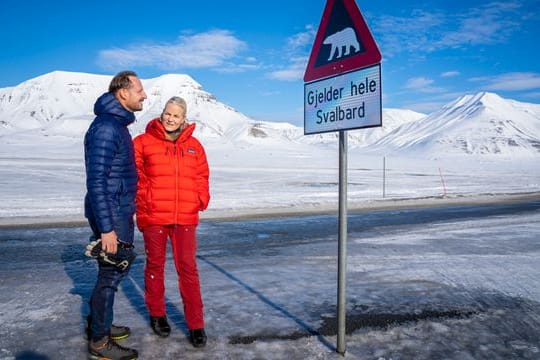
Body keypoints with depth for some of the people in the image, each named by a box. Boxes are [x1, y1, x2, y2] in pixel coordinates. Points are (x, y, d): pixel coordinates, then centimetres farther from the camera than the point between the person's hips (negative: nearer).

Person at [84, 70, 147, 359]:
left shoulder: (118, 124, 13)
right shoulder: (106, 127, -19)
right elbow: (96, 181, -24)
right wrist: (106, 228, -25)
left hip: (119, 212, 10)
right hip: (110, 215, -10)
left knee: (117, 267, 19)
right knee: (111, 273, 1)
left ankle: (100, 325, 36)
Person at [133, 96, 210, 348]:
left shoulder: (194, 145, 9)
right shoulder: (143, 142, 0)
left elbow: (201, 176, 12)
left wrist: (201, 200, 1)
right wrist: (142, 201, -8)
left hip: (185, 218, 1)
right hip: (153, 216, -1)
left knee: (188, 268, 4)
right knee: (155, 265, 14)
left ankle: (196, 324, 13)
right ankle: (156, 314, 33)